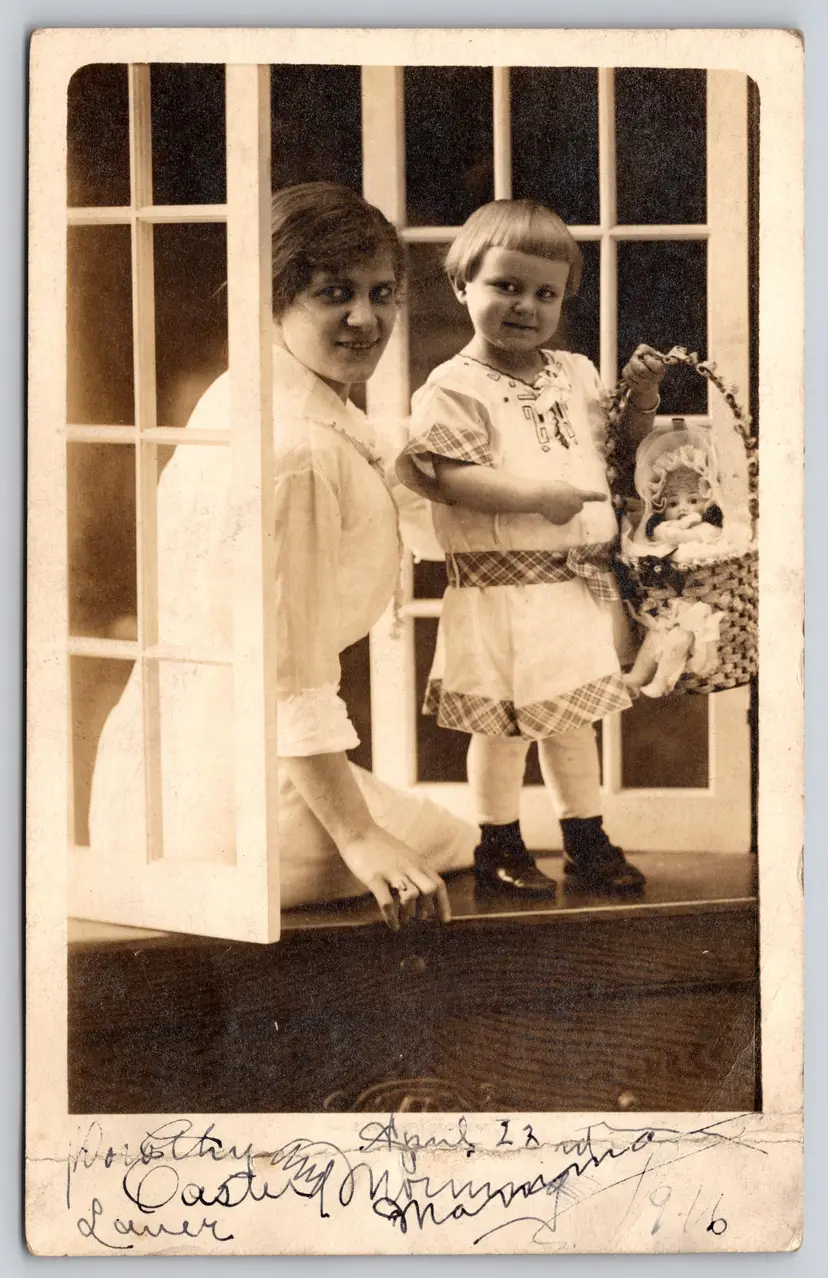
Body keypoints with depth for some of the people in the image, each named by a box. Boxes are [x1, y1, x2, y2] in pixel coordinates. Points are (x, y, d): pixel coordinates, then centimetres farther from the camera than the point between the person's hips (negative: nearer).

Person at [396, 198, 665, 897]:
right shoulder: (455, 387, -10)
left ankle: (588, 842, 28)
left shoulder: (575, 374, 12)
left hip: (579, 582, 6)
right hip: (503, 588, -6)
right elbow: (449, 476, -21)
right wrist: (538, 497, -27)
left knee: (573, 717, 17)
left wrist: (642, 397, 4)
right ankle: (500, 848, 20)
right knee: (505, 726, 2)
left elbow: (613, 451, 21)